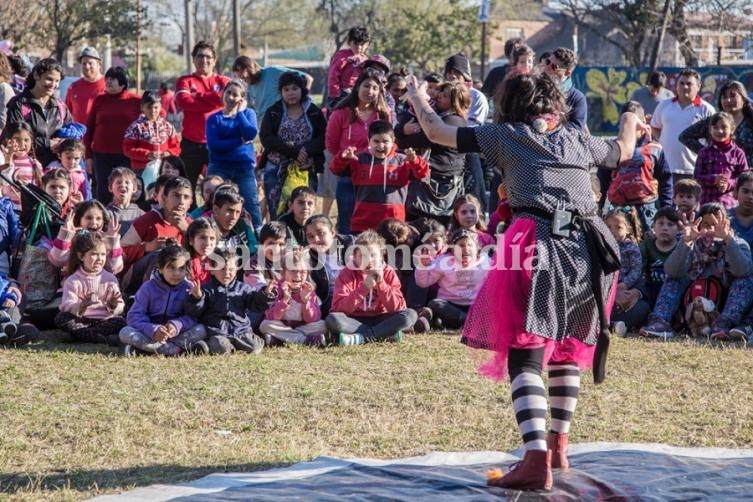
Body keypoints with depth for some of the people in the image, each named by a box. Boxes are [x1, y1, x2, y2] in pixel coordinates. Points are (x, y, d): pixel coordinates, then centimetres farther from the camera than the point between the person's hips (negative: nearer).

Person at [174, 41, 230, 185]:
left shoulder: (223, 81, 10)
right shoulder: (185, 81, 9)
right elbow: (183, 101, -11)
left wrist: (198, 95, -7)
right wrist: (214, 101, -9)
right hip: (191, 142, 0)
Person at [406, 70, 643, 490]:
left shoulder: (506, 136, 12)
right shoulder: (578, 139, 22)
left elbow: (437, 132, 16)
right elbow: (623, 151, 42)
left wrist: (417, 99, 37)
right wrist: (630, 123, 65)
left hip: (538, 243, -4)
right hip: (588, 247, 5)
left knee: (525, 354, -10)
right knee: (568, 346, 23)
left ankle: (537, 460, -25)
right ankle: (559, 445, 30)